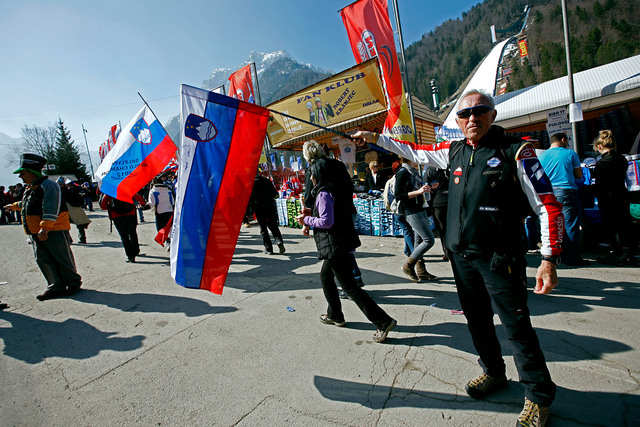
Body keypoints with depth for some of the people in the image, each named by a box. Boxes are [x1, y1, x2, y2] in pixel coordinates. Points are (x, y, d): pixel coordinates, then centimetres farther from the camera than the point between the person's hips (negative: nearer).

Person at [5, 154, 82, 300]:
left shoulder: (48, 185, -12)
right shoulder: (29, 189, 18)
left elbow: (50, 209, -23)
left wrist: (45, 227, -30)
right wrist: (15, 206, 59)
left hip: (54, 231, -9)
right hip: (36, 233, 10)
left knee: (63, 259, -2)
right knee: (43, 260, 8)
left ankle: (73, 283, 11)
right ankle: (56, 286, 16)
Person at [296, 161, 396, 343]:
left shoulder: (323, 193, -16)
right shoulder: (332, 190, 14)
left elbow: (326, 222, -23)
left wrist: (307, 220, -9)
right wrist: (308, 222, 13)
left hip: (334, 245, -10)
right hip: (340, 243, 10)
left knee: (350, 287, -4)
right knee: (325, 277, 24)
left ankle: (383, 321, 0)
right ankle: (335, 316, 37)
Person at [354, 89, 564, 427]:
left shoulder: (515, 151, -8)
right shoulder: (453, 152, 6)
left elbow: (548, 206, -9)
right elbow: (415, 152, 20)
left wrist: (549, 260, -15)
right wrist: (374, 138, 18)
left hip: (498, 257, -5)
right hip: (461, 254, 5)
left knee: (517, 326, 2)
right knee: (477, 320, 18)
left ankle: (539, 395, 27)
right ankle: (493, 372, 41)